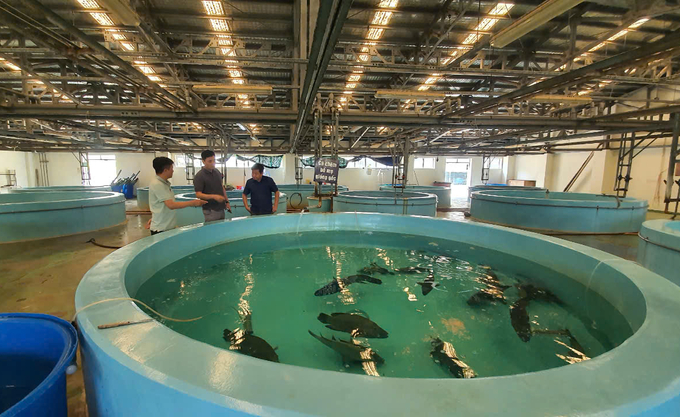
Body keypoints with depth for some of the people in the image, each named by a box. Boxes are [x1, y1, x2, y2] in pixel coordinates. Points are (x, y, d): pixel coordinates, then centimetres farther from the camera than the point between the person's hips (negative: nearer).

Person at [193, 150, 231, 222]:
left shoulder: (217, 171, 8)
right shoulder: (199, 176, -12)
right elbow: (198, 194, -16)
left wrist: (227, 201, 14)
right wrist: (213, 196, -28)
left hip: (221, 208, 6)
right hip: (210, 211, -6)